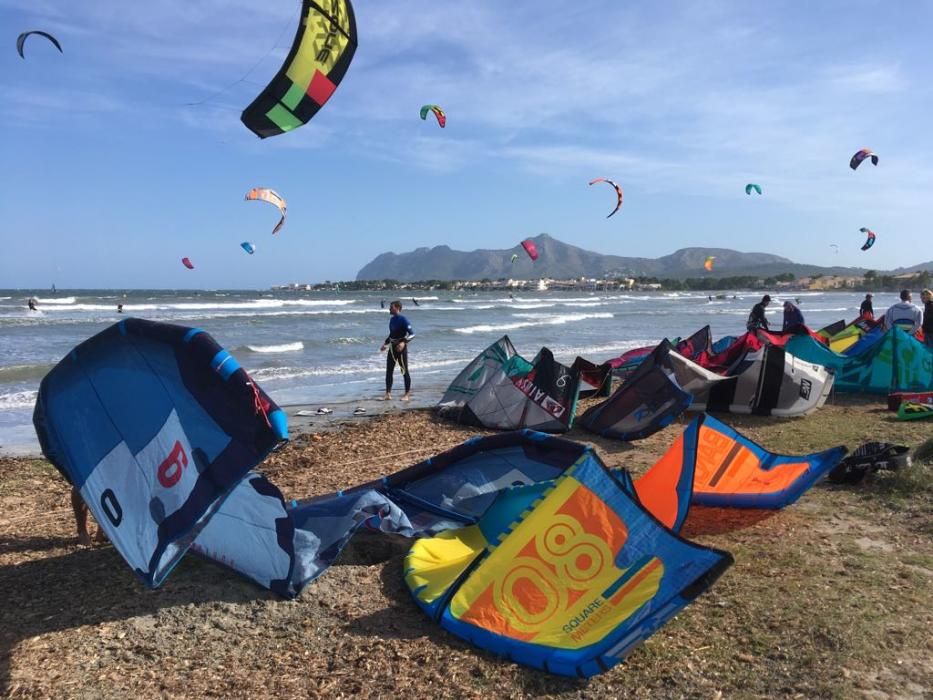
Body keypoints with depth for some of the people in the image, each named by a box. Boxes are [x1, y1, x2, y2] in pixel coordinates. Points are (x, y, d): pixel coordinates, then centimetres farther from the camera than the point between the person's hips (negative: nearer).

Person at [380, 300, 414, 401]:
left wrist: (403, 342, -31)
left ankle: (407, 395, 4)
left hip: (401, 348, -8)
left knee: (404, 371, -2)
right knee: (389, 371, 6)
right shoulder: (392, 319, 11)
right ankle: (388, 393, 11)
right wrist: (385, 344, 24)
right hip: (392, 347, 8)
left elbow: (411, 334, -19)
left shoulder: (403, 320, -13)